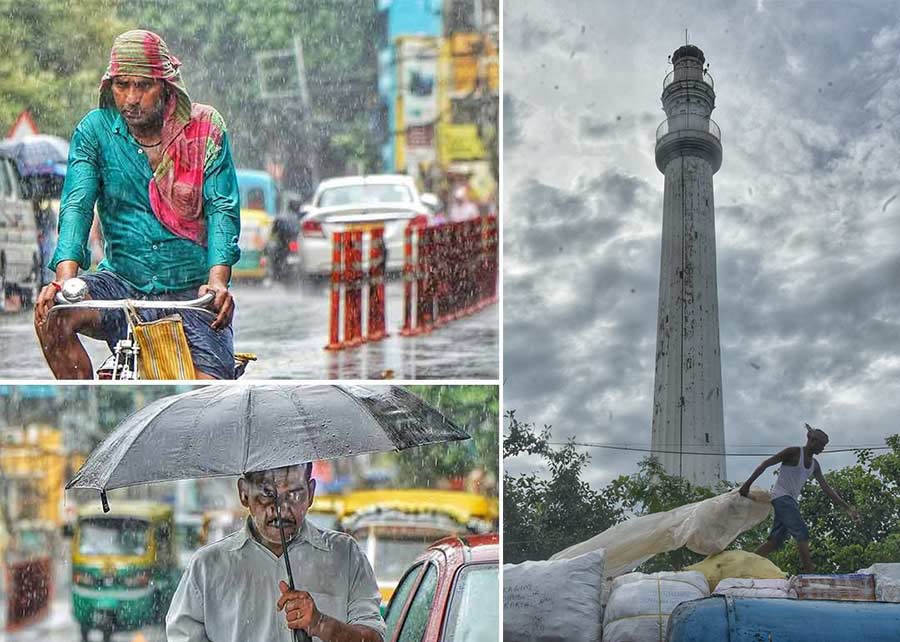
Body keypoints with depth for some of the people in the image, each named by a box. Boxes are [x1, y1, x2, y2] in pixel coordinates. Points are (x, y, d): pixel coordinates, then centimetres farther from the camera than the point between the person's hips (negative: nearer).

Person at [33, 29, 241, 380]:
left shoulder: (205, 128, -3)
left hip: (193, 291, -1)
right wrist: (65, 277, -30)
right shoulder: (95, 130, -1)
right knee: (50, 314, -26)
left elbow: (222, 208, -9)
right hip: (122, 284, 2)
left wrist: (217, 281, -27)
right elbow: (77, 205, -11)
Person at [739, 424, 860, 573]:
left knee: (775, 541, 3)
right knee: (802, 534, -18)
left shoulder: (814, 464, 16)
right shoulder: (794, 452, -8)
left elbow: (827, 488, 16)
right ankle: (809, 573, -25)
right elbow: (765, 464, -10)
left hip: (791, 501, 9)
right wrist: (747, 485, -15)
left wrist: (847, 508, 9)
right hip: (781, 497, -9)